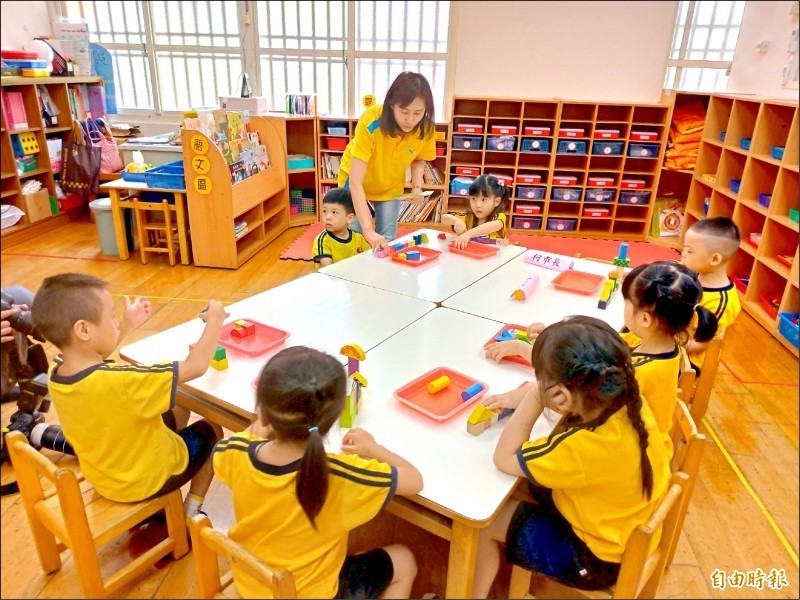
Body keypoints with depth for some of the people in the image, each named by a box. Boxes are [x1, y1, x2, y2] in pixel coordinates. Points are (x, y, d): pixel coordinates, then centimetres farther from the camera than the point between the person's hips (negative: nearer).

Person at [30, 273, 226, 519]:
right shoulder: (121, 381, -41)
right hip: (149, 479, -6)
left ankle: (157, 504, 33)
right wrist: (215, 319, -20)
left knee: (177, 410, 26)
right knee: (211, 431, 18)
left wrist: (128, 324, 8)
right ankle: (190, 513, 24)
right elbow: (196, 366, -33)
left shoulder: (57, 371, -17)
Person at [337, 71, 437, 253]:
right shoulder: (371, 122, -37)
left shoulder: (425, 128, -24)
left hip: (390, 187, 3)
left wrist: (417, 186, -23)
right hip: (357, 183, -3)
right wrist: (368, 229, -49)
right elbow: (355, 180, -40)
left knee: (387, 242, -2)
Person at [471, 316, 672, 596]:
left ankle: (477, 593, 29)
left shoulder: (583, 446, -41)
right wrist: (525, 395, -8)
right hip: (625, 534, 7)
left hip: (598, 558, -7)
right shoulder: (627, 400, -20)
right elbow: (576, 398, 4)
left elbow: (504, 458, -25)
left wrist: (534, 396, -27)